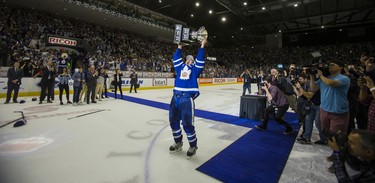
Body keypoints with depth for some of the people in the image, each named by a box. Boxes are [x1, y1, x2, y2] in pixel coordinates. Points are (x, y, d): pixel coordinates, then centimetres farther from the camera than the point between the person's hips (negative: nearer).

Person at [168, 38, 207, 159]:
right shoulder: (180, 67, 22)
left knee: (187, 124, -4)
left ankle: (193, 146, 18)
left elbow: (200, 60, 4)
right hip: (175, 97, 5)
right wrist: (179, 47, 30)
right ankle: (178, 143, 34)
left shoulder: (195, 68, 13)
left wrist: (202, 46, 8)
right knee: (173, 122, 13)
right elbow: (176, 58, 24)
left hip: (187, 99, -5)